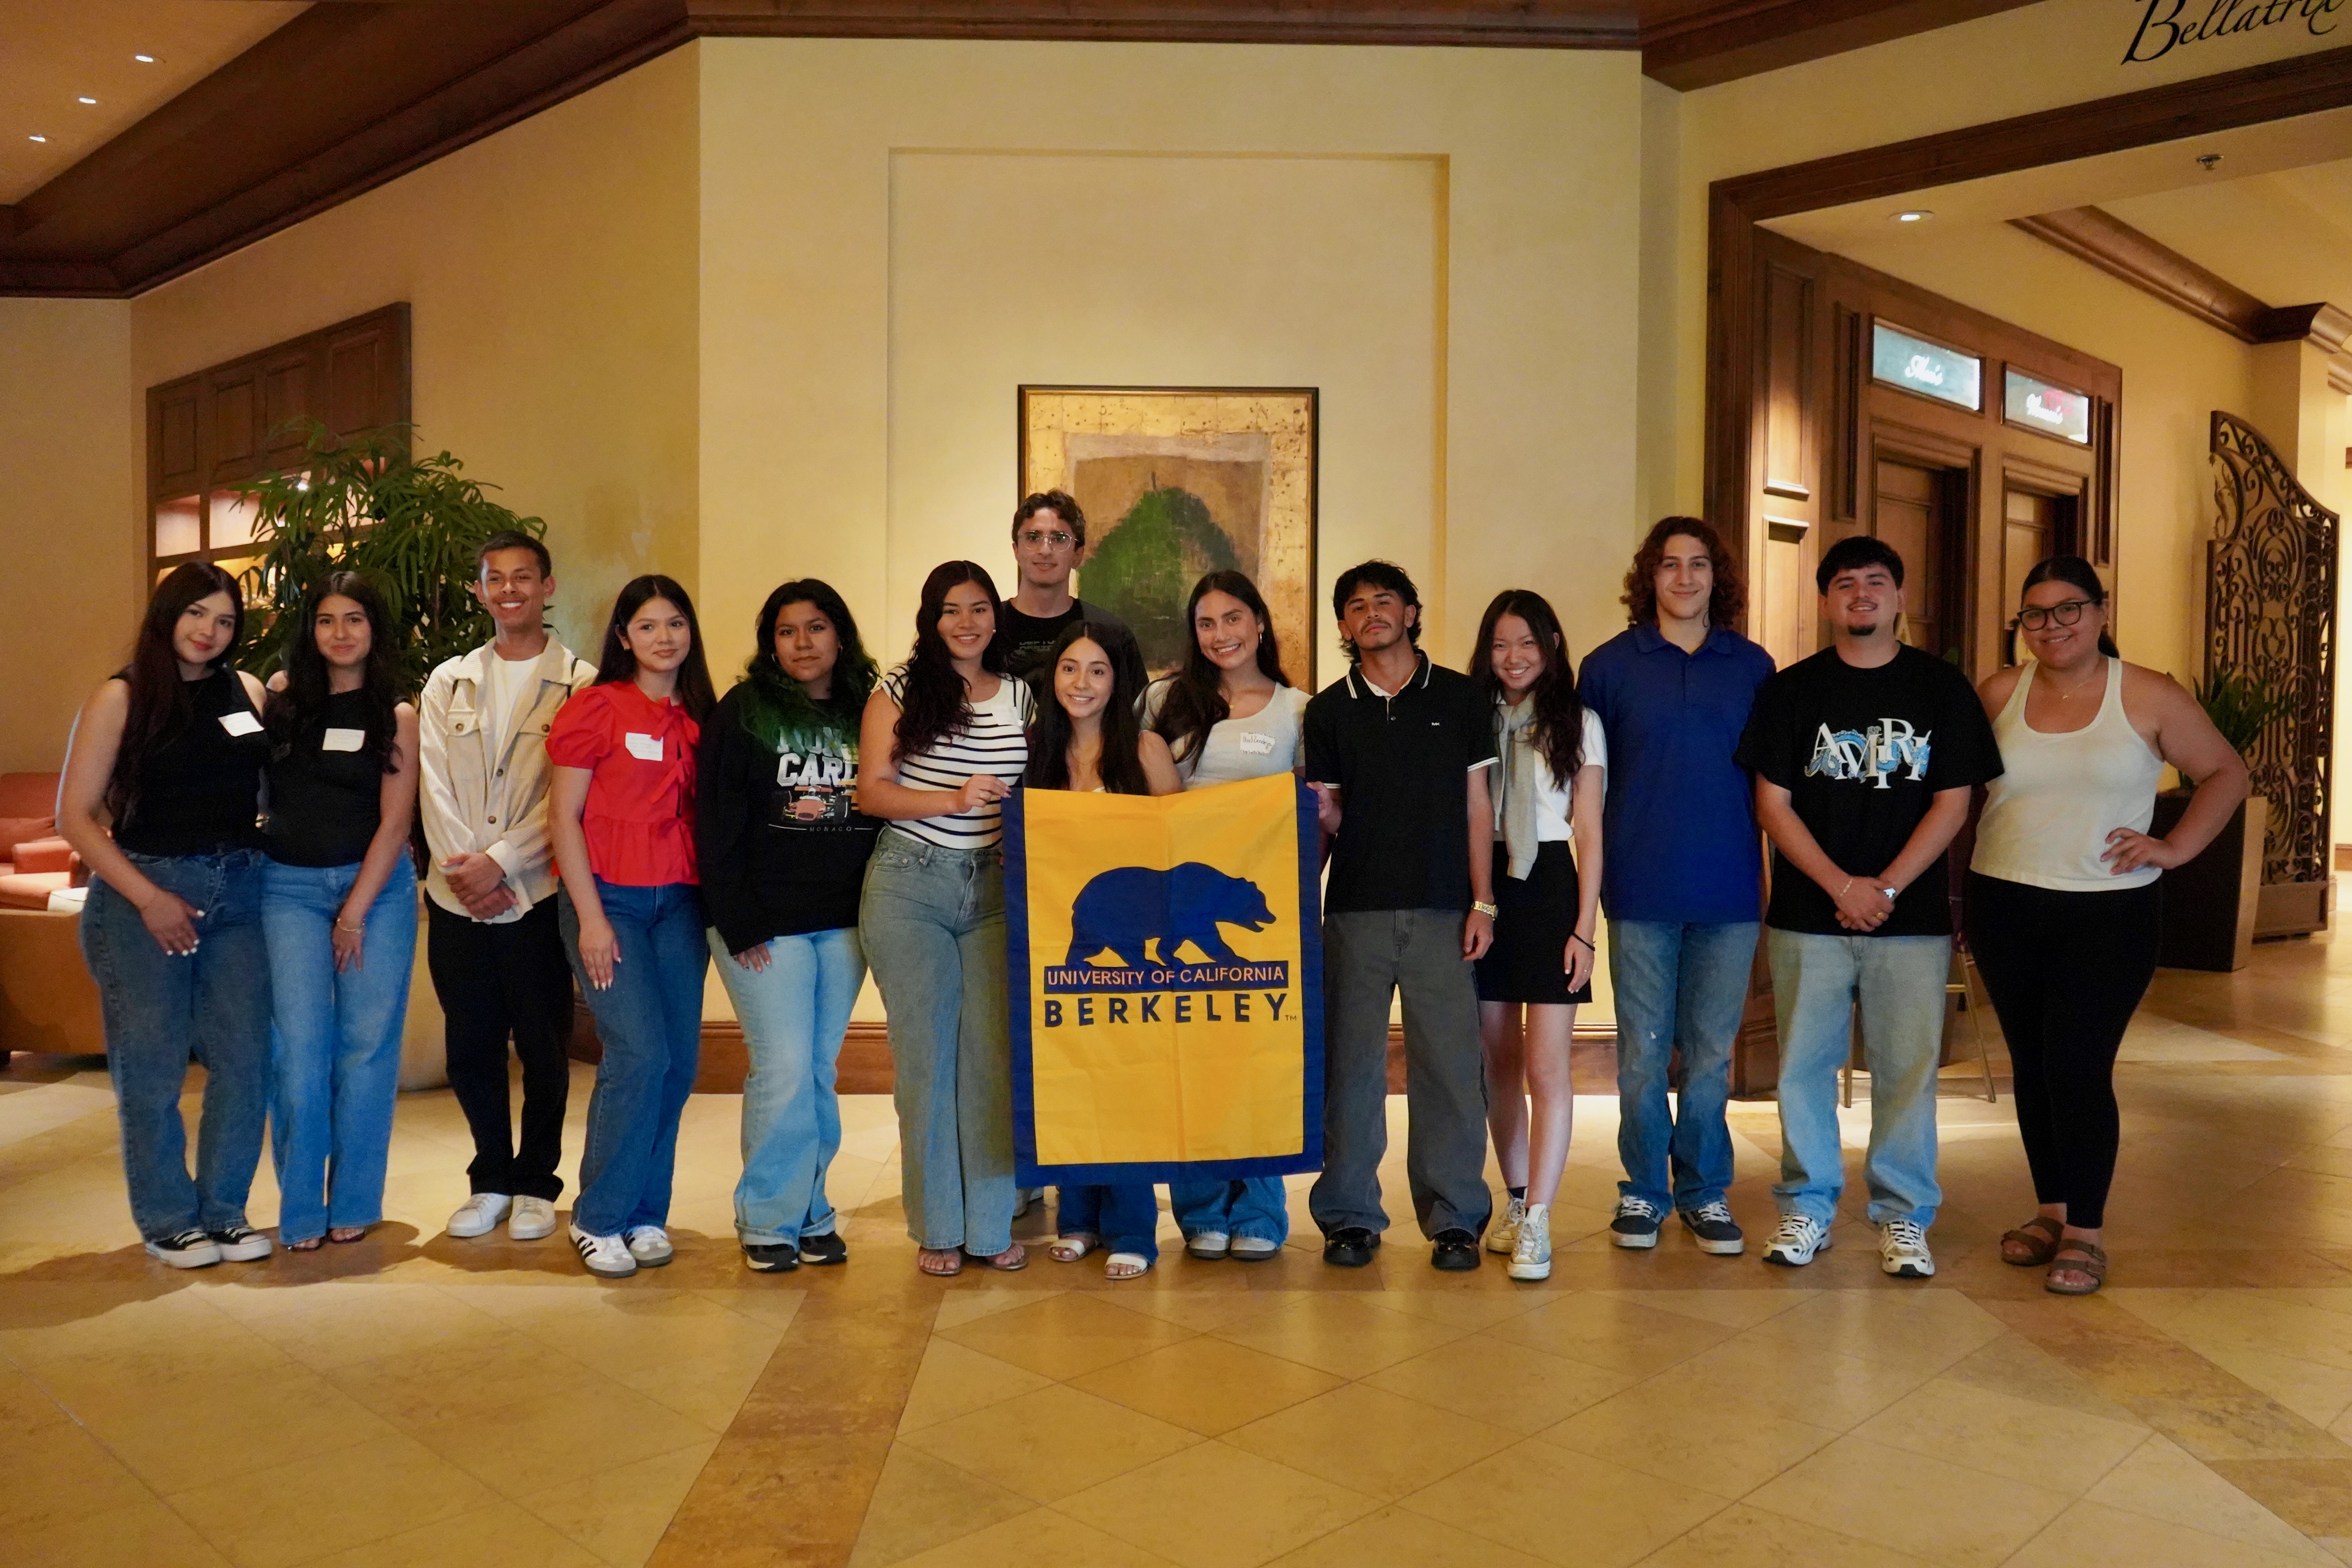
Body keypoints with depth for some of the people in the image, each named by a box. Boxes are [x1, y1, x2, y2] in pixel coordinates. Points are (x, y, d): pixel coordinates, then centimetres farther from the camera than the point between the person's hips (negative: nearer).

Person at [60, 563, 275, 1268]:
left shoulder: (248, 692, 7)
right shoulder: (121, 698, -2)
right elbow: (76, 816, -4)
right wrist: (149, 898, -11)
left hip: (238, 891, 3)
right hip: (144, 893, -3)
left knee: (245, 1058, 2)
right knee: (151, 1067, 3)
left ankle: (223, 1210, 19)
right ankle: (168, 1221, 19)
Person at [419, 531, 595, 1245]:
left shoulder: (579, 684, -1)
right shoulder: (448, 683, 14)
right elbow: (433, 787, 6)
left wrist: (499, 862, -14)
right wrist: (460, 867, -7)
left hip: (537, 896, -3)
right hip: (456, 899, 4)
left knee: (543, 1047, 3)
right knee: (471, 1049, 9)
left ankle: (536, 1182, 20)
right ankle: (491, 1179, 26)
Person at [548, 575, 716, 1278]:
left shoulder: (700, 717, 11)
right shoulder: (596, 708, -2)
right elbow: (563, 817, -4)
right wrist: (590, 918, -10)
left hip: (680, 903, 5)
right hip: (609, 899, -5)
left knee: (679, 1062, 2)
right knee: (640, 1053, -13)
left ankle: (645, 1214, 18)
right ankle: (599, 1219, 3)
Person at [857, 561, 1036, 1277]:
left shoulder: (1021, 697, 10)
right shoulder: (901, 689, 2)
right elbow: (871, 791, -4)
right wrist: (955, 800, -17)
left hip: (996, 889, 2)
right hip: (909, 888, -2)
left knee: (993, 1052, 3)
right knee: (926, 1052, 3)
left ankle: (992, 1224, 15)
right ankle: (938, 1227, 14)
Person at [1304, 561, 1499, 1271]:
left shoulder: (1461, 699, 7)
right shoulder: (1329, 710, 9)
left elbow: (1477, 807, 6)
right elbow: (1324, 816, 11)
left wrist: (1482, 903, 1)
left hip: (1442, 910, -1)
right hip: (1354, 911, 1)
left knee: (1450, 1065, 0)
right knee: (1350, 1064, 3)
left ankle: (1454, 1218, 13)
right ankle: (1350, 1217, 15)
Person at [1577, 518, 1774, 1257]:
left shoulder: (1752, 665, 7)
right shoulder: (1610, 665, 3)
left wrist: (1776, 873, 6)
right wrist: (1598, 868, 1)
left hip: (1728, 891, 1)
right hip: (1641, 891, -1)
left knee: (1710, 1053, 9)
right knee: (1643, 1051, 6)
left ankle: (1704, 1193, 23)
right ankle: (1644, 1191, 20)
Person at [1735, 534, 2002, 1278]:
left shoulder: (1942, 688, 5)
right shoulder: (1790, 691, 5)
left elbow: (1952, 803, 2)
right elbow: (1773, 804, 1)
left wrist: (1886, 888, -9)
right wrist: (1843, 887, -9)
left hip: (1911, 916, 0)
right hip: (1808, 916, 0)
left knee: (1907, 1070, 3)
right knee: (1804, 1065, 5)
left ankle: (1903, 1216, 17)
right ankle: (1807, 1207, 19)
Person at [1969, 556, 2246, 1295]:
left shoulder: (2149, 697, -2)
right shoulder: (1999, 693, 2)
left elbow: (2225, 774, 7)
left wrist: (2175, 848, -4)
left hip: (2109, 912, -3)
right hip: (2004, 906, 3)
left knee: (2078, 1065, -7)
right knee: (2030, 1062, 10)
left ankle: (2085, 1231, 7)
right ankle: (2052, 1209, 24)